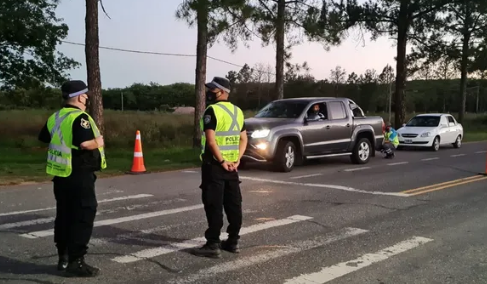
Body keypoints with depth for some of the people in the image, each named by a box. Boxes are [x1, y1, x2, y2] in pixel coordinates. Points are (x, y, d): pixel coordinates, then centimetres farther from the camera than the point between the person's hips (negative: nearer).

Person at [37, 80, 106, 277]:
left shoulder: (54, 118, 10)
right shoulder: (80, 117, -17)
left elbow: (44, 138, 21)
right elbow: (85, 143, -29)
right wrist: (98, 142, -10)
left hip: (61, 175, 9)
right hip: (79, 176, -9)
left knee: (64, 216, 15)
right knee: (83, 217, -3)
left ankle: (63, 258, 23)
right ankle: (75, 262, -1)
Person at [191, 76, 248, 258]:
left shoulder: (212, 110, -12)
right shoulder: (237, 112, 12)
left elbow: (211, 140, -21)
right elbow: (244, 139, 12)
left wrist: (221, 161, -16)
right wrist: (236, 161, 5)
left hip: (214, 165, -7)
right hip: (231, 166, 8)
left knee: (213, 206, -4)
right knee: (234, 204, 11)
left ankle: (213, 244, -1)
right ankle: (233, 241, 19)